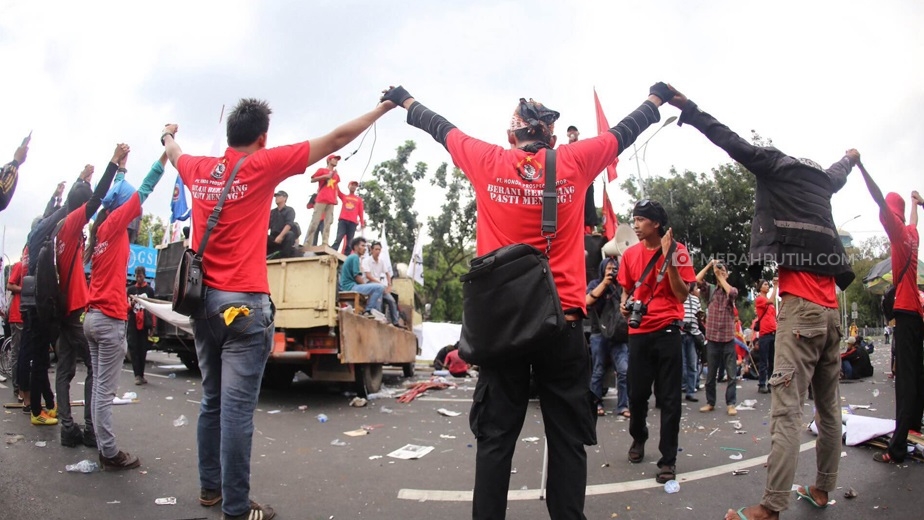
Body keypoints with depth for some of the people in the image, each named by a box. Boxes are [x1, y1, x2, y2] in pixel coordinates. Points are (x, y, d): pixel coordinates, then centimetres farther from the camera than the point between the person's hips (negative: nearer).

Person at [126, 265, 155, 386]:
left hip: (145, 324, -1)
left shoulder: (149, 290, 6)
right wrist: (131, 304, -12)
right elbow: (126, 307, 12)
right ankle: (137, 375, -7)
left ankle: (141, 374, 10)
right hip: (133, 324, 1)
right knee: (134, 349, -6)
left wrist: (152, 326, 0)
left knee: (143, 350, 2)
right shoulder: (130, 289, 10)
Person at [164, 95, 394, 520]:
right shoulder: (261, 165, -8)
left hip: (202, 301, 7)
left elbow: (173, 153, 34)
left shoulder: (199, 170, 8)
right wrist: (384, 107, 5)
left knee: (212, 401, 17)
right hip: (244, 304, -7)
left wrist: (168, 134, 57)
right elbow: (335, 140, -5)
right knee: (237, 409, -3)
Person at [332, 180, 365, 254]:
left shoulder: (359, 199, 17)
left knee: (349, 241, -4)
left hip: (353, 222, 1)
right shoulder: (344, 196, 19)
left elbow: (361, 211, 13)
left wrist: (362, 223, 6)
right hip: (342, 220, -1)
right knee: (339, 238, -17)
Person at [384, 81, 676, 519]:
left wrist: (403, 100, 37)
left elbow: (440, 128, 19)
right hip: (562, 320, 0)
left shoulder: (488, 162, 2)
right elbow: (624, 131, 18)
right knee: (567, 439, 8)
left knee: (495, 438, 8)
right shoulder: (574, 162, 1)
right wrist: (657, 97, 37)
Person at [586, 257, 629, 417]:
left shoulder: (621, 286, 15)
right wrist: (604, 282, -9)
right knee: (598, 372, 2)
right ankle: (597, 404, 10)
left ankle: (622, 406, -4)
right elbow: (587, 301, -11)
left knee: (624, 370, -8)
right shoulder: (595, 284, 8)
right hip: (599, 334, -2)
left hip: (618, 336, 2)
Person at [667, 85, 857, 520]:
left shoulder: (777, 166, 2)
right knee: (828, 404, 15)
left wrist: (687, 108, 5)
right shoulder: (821, 179, 21)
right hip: (829, 308, 8)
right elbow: (837, 173, 43)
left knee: (786, 407, -11)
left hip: (800, 304, -8)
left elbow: (731, 142, -1)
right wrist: (850, 158, 66)